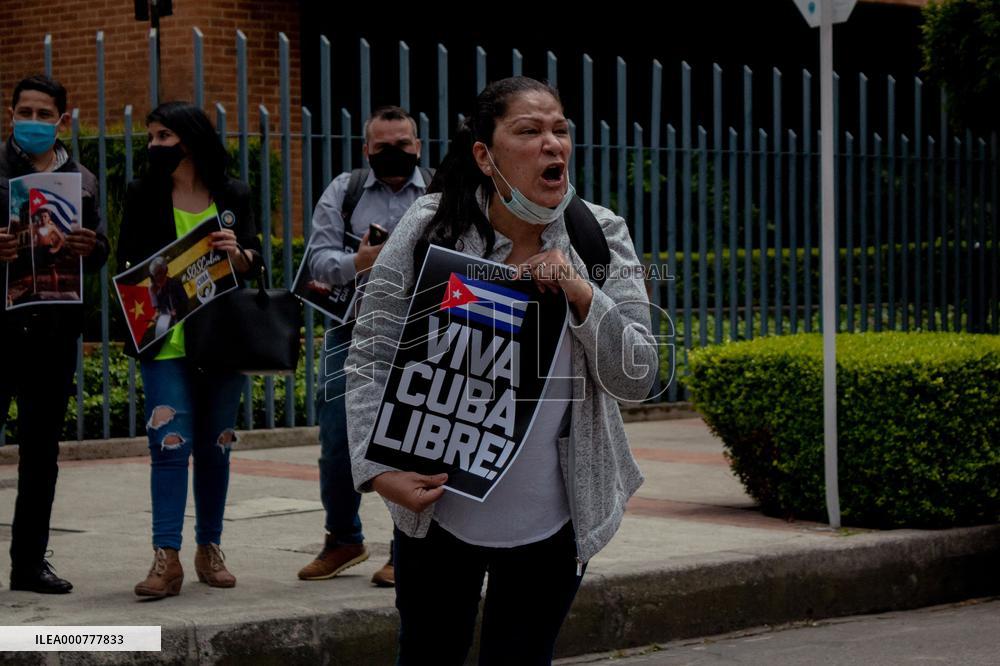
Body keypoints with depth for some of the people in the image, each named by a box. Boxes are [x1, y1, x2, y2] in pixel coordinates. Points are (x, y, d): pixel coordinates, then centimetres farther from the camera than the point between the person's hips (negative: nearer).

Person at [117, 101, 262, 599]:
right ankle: (166, 558, -13)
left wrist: (237, 253, -17)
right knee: (170, 442, -11)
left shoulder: (232, 196, 5)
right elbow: (126, 263, 6)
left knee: (216, 446, 8)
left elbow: (254, 262, 5)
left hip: (222, 338, 2)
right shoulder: (143, 195, 3)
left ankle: (209, 549, 19)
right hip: (166, 341, -2)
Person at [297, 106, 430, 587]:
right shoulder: (343, 192, 9)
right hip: (353, 331, 2)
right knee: (337, 441, 4)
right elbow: (319, 257, 2)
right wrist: (357, 263, -18)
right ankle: (343, 539, 22)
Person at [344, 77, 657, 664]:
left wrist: (582, 296, -21)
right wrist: (378, 467, -18)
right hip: (437, 510, -1)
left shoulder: (601, 237, -4)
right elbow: (370, 359, -5)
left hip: (551, 522, 1)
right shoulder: (430, 229, -9)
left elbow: (636, 380, -6)